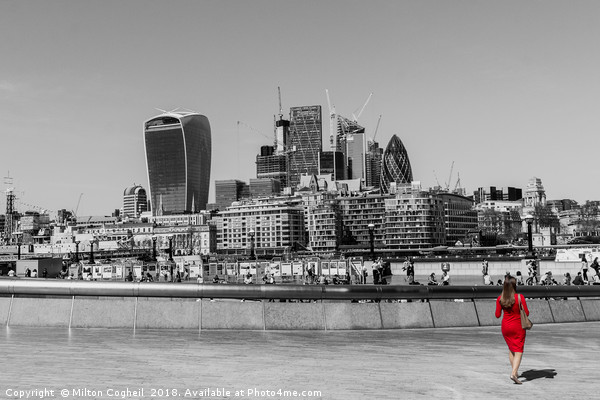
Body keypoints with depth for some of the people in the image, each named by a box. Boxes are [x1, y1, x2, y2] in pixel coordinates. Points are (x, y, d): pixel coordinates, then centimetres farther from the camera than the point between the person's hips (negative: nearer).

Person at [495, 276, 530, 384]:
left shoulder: (500, 299, -8)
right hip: (518, 327, -3)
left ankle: (515, 371, 31)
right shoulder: (520, 297, -16)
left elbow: (497, 315, -2)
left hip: (506, 327, 4)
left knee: (511, 349, 22)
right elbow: (526, 313, -11)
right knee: (518, 351, 2)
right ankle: (514, 373, -14)